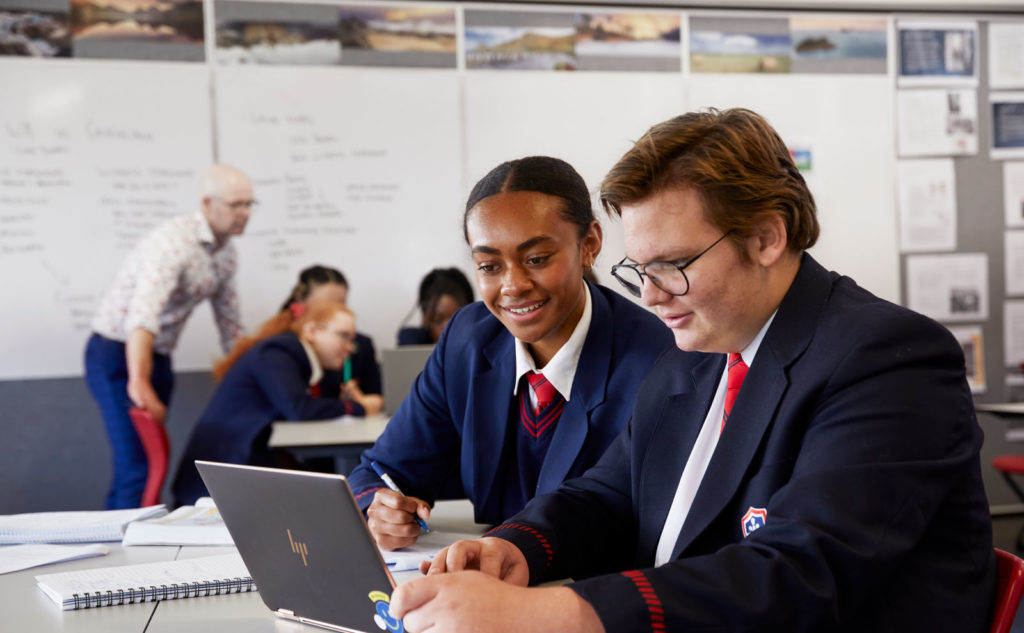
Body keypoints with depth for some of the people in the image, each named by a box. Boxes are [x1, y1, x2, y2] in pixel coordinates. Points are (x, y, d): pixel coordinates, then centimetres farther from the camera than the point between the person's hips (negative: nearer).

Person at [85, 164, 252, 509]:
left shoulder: (226, 254, 6)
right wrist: (139, 384, -46)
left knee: (151, 461, 11)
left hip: (157, 356, 9)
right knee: (138, 466, -15)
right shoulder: (176, 241, -23)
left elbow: (230, 325, 17)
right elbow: (144, 312, -37)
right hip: (117, 354, -9)